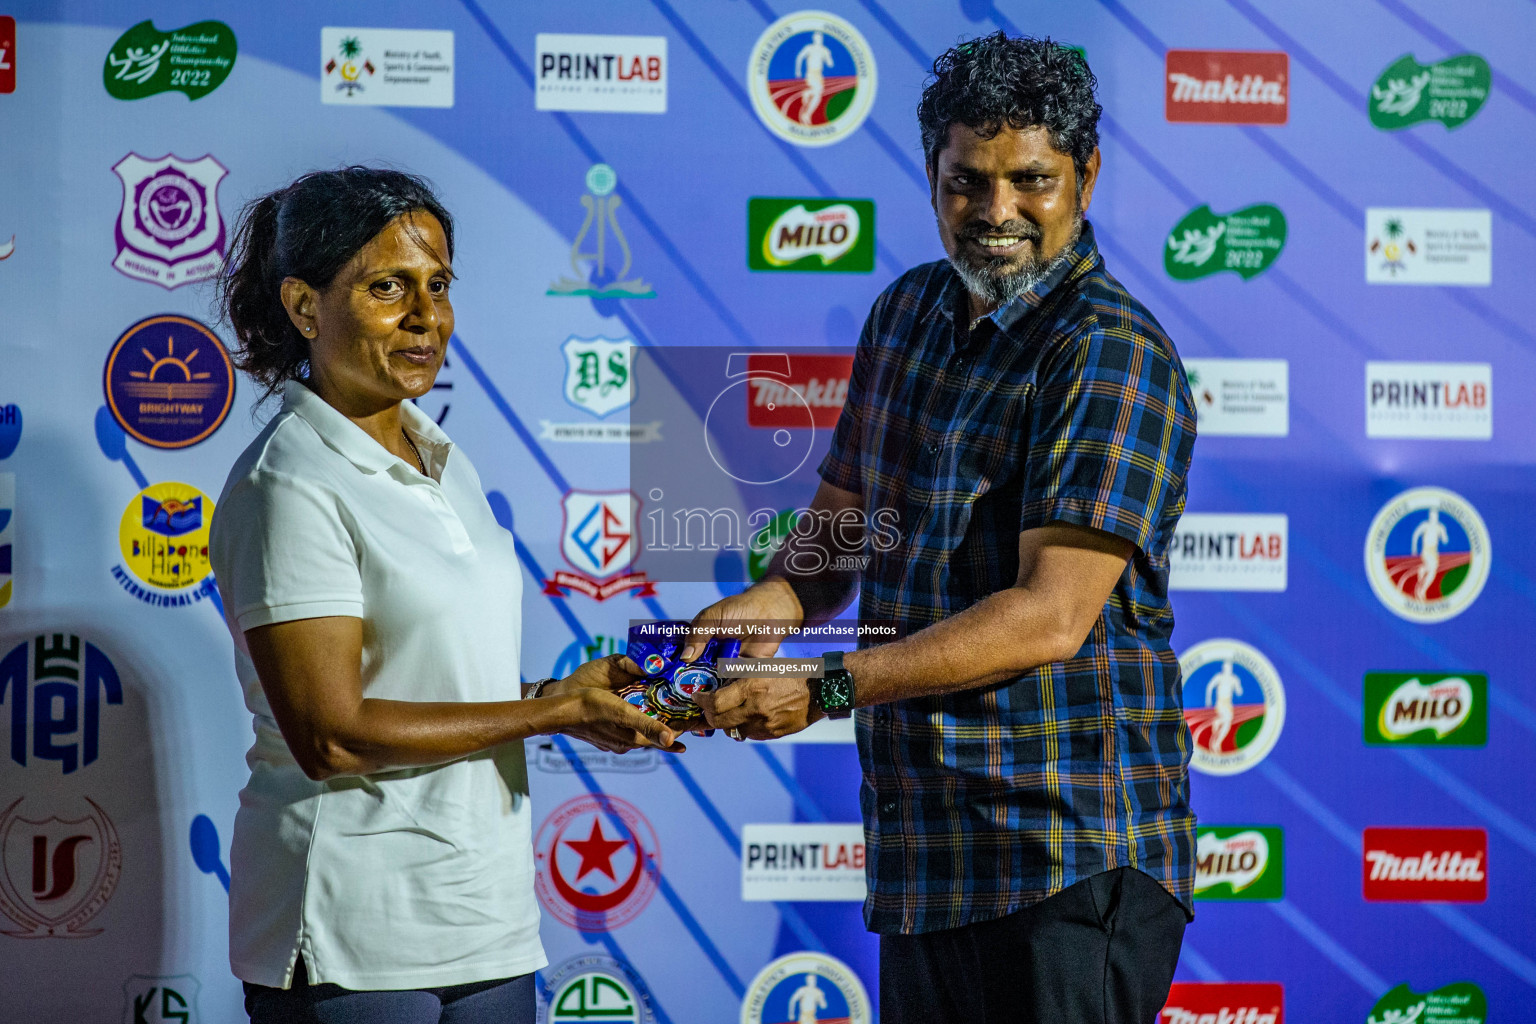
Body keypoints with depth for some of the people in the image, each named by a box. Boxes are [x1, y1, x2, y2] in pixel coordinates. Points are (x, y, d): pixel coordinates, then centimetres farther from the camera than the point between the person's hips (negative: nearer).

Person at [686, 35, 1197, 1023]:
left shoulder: (1115, 355, -13)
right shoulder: (908, 312, 13)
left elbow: (1051, 615, -21)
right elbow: (843, 522, 19)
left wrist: (827, 686, -22)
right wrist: (762, 604, -3)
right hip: (920, 852, 7)